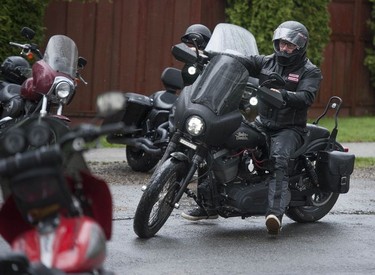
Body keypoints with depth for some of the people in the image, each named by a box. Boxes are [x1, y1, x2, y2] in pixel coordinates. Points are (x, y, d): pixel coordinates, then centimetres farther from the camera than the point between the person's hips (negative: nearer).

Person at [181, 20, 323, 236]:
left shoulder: (310, 71, -2)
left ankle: (275, 212, -49)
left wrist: (282, 94, -37)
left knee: (278, 158, -36)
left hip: (290, 129, -5)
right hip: (262, 125, 5)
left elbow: (306, 97, -18)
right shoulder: (267, 62, 12)